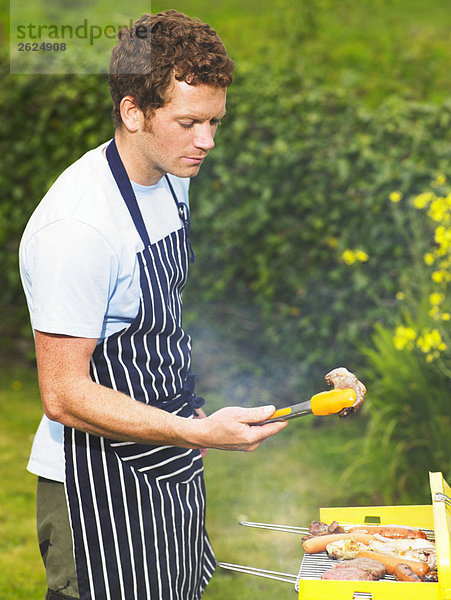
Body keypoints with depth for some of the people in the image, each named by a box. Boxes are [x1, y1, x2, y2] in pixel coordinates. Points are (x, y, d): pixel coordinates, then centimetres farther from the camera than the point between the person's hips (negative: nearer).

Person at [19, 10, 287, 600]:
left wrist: (192, 413, 15)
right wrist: (198, 433, -29)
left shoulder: (173, 178, 2)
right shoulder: (78, 225, -27)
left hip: (170, 465, 9)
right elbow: (63, 395, -25)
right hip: (100, 486, -8)